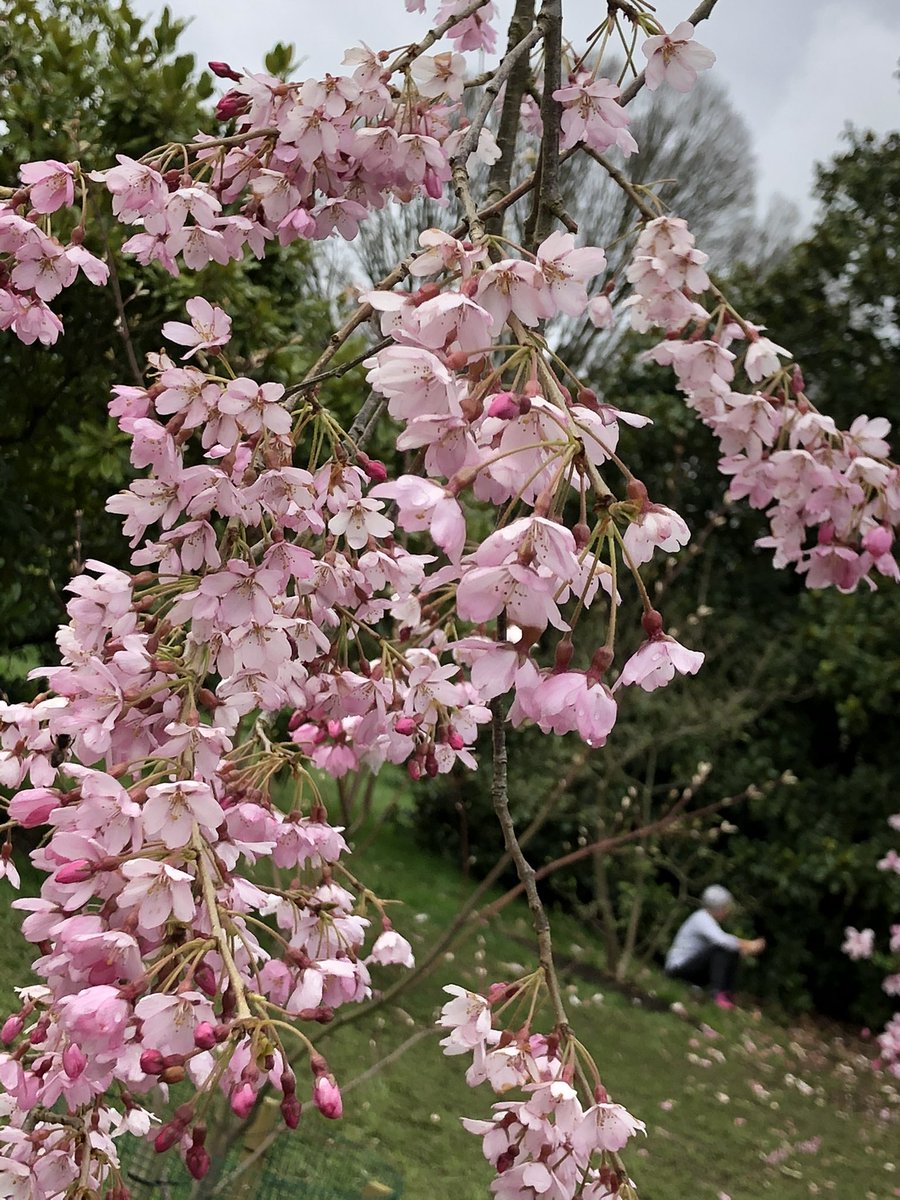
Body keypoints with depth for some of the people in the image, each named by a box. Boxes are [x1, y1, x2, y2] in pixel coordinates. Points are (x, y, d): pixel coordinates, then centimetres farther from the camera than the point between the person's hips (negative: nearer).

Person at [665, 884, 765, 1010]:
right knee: (720, 949, -27)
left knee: (733, 953, -1)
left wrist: (748, 946, -9)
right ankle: (718, 993, -30)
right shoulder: (701, 918, -19)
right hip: (679, 968, -9)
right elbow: (721, 940, -35)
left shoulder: (709, 919, 9)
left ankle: (727, 993, -3)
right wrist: (748, 945, -26)